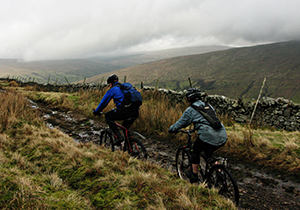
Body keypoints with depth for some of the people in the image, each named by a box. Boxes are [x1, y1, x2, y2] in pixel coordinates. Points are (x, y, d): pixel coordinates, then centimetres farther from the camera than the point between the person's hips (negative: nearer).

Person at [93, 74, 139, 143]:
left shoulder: (112, 90, 10)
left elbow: (103, 102, 16)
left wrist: (96, 111, 32)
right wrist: (116, 109, 58)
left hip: (125, 111, -7)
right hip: (135, 113, 7)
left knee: (108, 117, 16)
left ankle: (119, 137, 4)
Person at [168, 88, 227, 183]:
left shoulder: (191, 110, 2)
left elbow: (180, 123, 10)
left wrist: (171, 129, 28)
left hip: (209, 138, -6)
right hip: (223, 137, 6)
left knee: (195, 151, 21)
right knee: (208, 153, 31)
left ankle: (194, 176, 27)